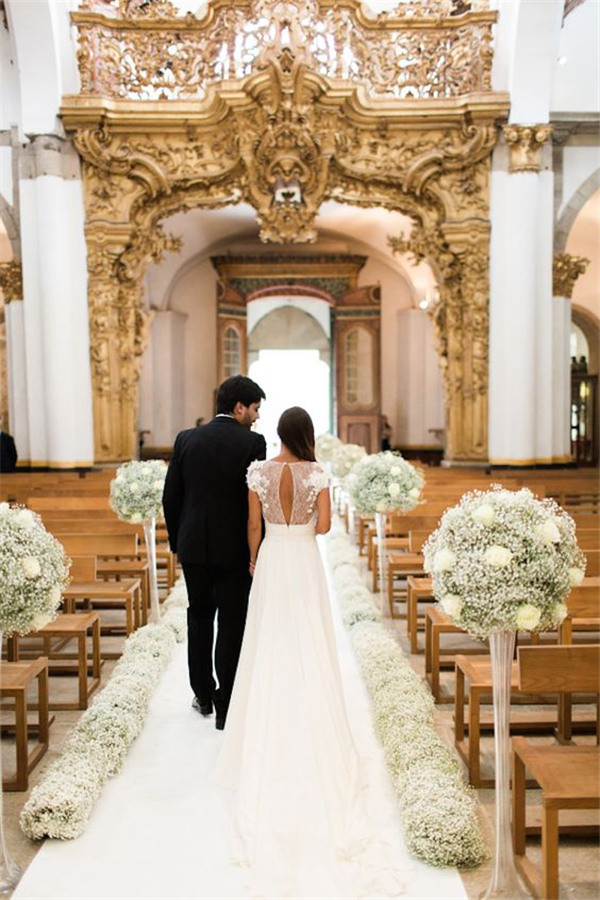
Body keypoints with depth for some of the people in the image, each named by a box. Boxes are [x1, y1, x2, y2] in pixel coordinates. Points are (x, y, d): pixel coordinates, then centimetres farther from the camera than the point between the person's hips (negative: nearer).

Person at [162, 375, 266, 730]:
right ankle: (226, 707, 12)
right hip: (235, 550, -4)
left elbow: (171, 497, 3)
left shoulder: (186, 439, 1)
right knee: (232, 627, 6)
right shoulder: (252, 443, -11)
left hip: (194, 547, 4)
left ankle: (203, 696, 31)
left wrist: (177, 541, 14)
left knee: (200, 620, 19)